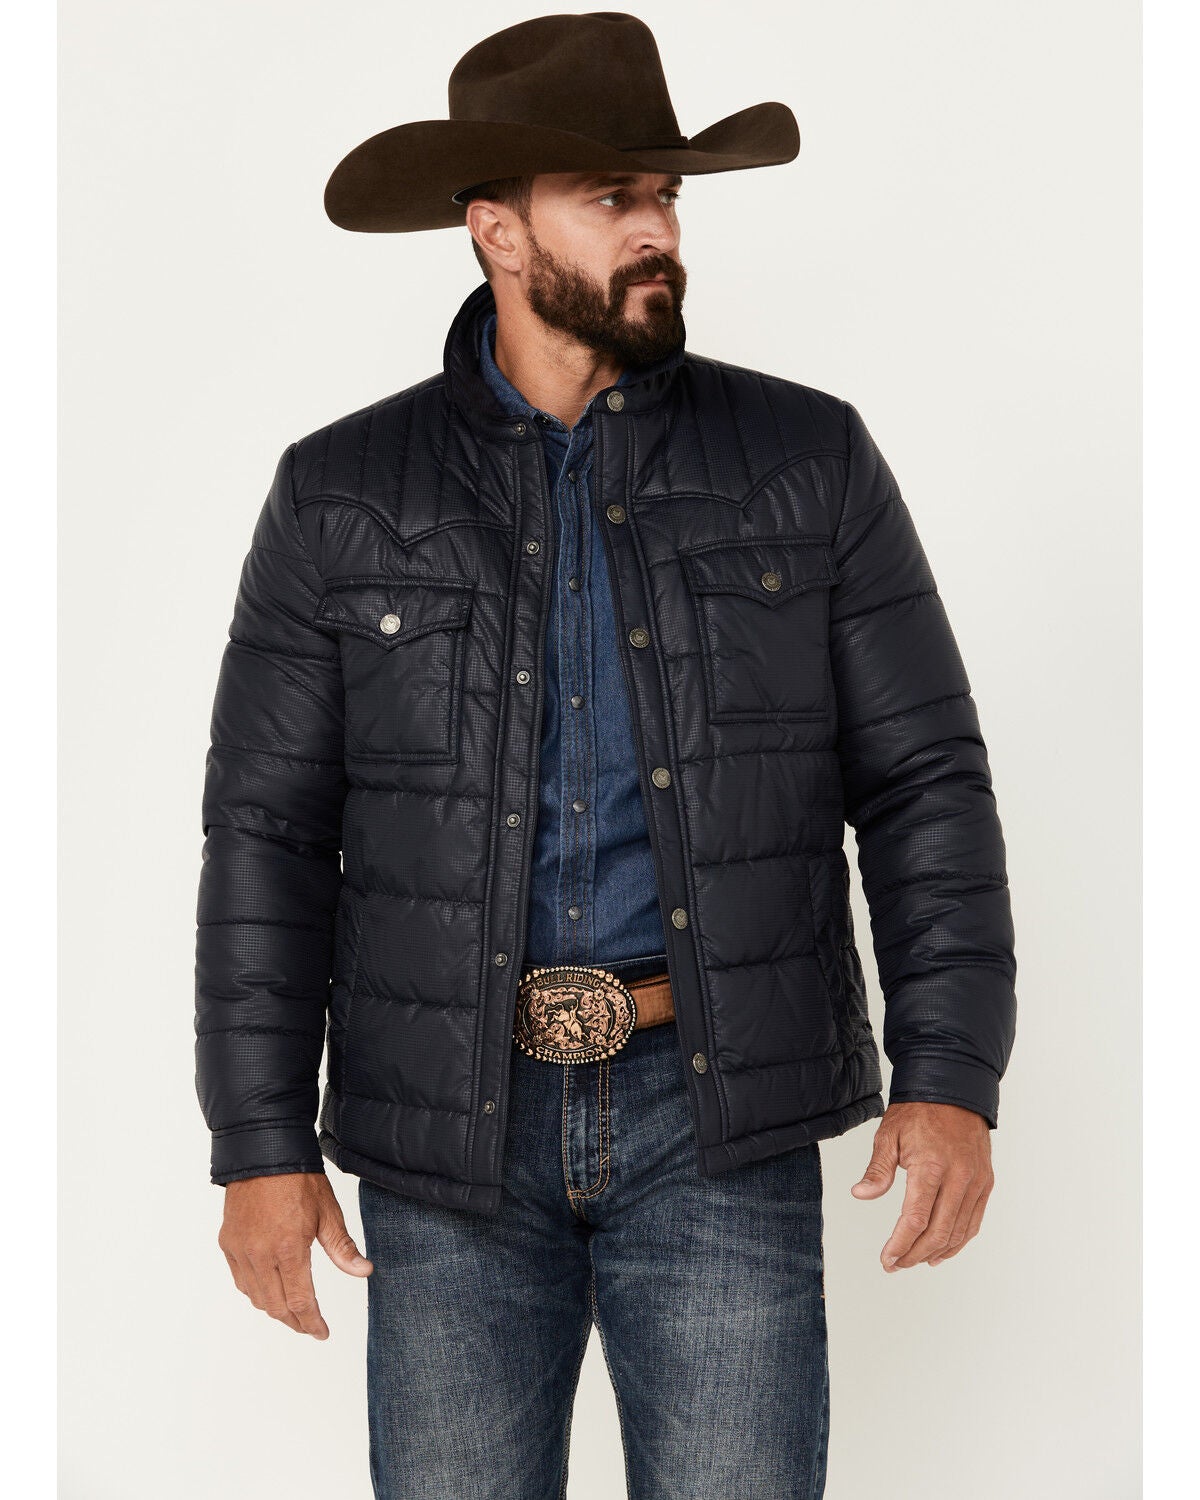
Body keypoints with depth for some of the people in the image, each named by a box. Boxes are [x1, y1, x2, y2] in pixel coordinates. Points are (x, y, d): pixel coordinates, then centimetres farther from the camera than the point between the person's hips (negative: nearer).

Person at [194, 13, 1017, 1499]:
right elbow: (268, 832, 1)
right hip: (454, 1127, 1)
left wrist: (952, 1080, -11)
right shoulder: (343, 495, 1)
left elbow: (924, 780, 0)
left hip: (717, 1119, 0)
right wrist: (259, 1145, -5)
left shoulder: (807, 459, 0)